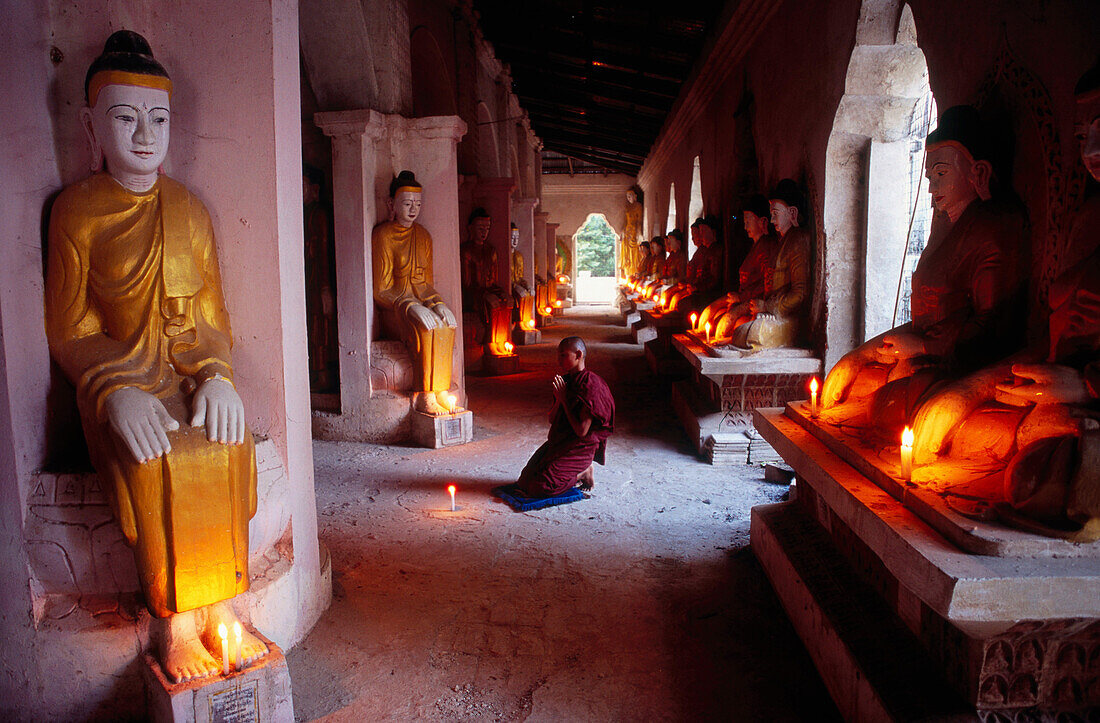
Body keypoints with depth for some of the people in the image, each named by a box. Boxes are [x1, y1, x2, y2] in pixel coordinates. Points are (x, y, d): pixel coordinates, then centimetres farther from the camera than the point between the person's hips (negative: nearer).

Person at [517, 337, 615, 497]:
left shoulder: (590, 384, -20)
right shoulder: (566, 380, 5)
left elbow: (582, 431, -24)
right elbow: (552, 419, 9)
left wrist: (564, 399, -19)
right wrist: (559, 398, -11)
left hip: (579, 447, -8)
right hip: (559, 442, 8)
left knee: (542, 486, -16)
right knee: (526, 479, 4)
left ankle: (584, 473, 5)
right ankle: (576, 473, 16)